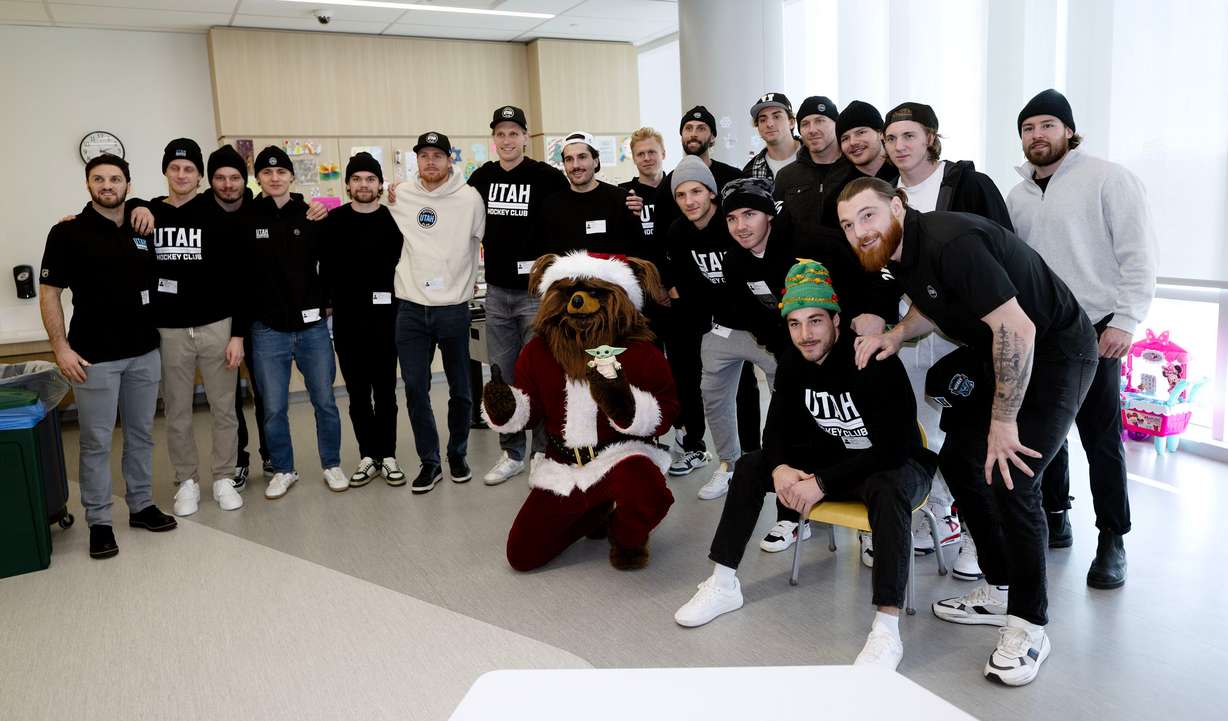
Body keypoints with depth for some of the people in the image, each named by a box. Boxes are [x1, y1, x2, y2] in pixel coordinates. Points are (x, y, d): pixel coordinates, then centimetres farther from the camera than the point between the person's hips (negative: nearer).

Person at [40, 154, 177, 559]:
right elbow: (49, 294, -5)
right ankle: (99, 522, 12)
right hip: (95, 357, -4)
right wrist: (61, 348, -11)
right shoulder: (68, 233, -5)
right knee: (96, 442, 2)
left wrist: (161, 330, 10)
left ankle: (142, 506, 25)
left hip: (144, 353, 4)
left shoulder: (143, 230, 8)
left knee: (141, 434, 12)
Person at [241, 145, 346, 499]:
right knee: (274, 408, 7)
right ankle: (283, 470, 24)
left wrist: (325, 301, 2)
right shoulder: (246, 220, -1)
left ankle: (332, 465, 24)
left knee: (325, 401, 8)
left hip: (312, 326, 1)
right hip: (267, 329, 0)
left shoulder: (312, 216, 2)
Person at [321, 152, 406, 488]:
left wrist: (400, 304, -3)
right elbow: (326, 269, 5)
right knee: (358, 392, 7)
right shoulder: (334, 221, 3)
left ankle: (388, 455, 15)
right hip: (347, 320, 1)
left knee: (385, 390, 5)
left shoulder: (393, 219, 2)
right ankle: (368, 455, 17)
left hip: (385, 317, -1)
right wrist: (330, 302, -1)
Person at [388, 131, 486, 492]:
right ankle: (429, 461, 16)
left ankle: (458, 454, 27)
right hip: (411, 307, 2)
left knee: (460, 388, 9)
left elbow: (485, 239, 4)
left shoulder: (469, 197, -4)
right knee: (415, 388, 3)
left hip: (453, 307, -2)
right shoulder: (399, 196, 3)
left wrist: (467, 282, 4)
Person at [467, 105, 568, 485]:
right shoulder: (482, 177, 7)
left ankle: (545, 454, 14)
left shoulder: (545, 176, -6)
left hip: (536, 290, -4)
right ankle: (512, 454, 21)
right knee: (503, 376, 10)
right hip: (496, 291, 5)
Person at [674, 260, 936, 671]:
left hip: (898, 464, -6)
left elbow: (892, 448, -31)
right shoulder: (792, 363, -7)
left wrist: (822, 483, -33)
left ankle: (887, 630, -43)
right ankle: (723, 584, 0)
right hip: (837, 457, 7)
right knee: (750, 466, -5)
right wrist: (779, 468, -25)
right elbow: (778, 427, -2)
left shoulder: (876, 361, -27)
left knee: (886, 491, -41)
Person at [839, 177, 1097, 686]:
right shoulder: (899, 252, 0)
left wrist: (1004, 421, -25)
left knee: (1011, 479, -17)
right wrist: (898, 333, -2)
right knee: (959, 459, 8)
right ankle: (999, 590, 24)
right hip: (1002, 358, 10)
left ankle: (1029, 625, 1)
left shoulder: (949, 242, -29)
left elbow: (1017, 328, -32)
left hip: (1055, 353, -10)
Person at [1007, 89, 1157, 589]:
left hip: (1094, 331, -5)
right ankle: (1055, 519, 26)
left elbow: (1139, 254, -8)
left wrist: (1125, 321, -15)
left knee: (1101, 437, -2)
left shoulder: (1108, 179, -4)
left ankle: (1113, 541, 9)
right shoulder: (1017, 197, 13)